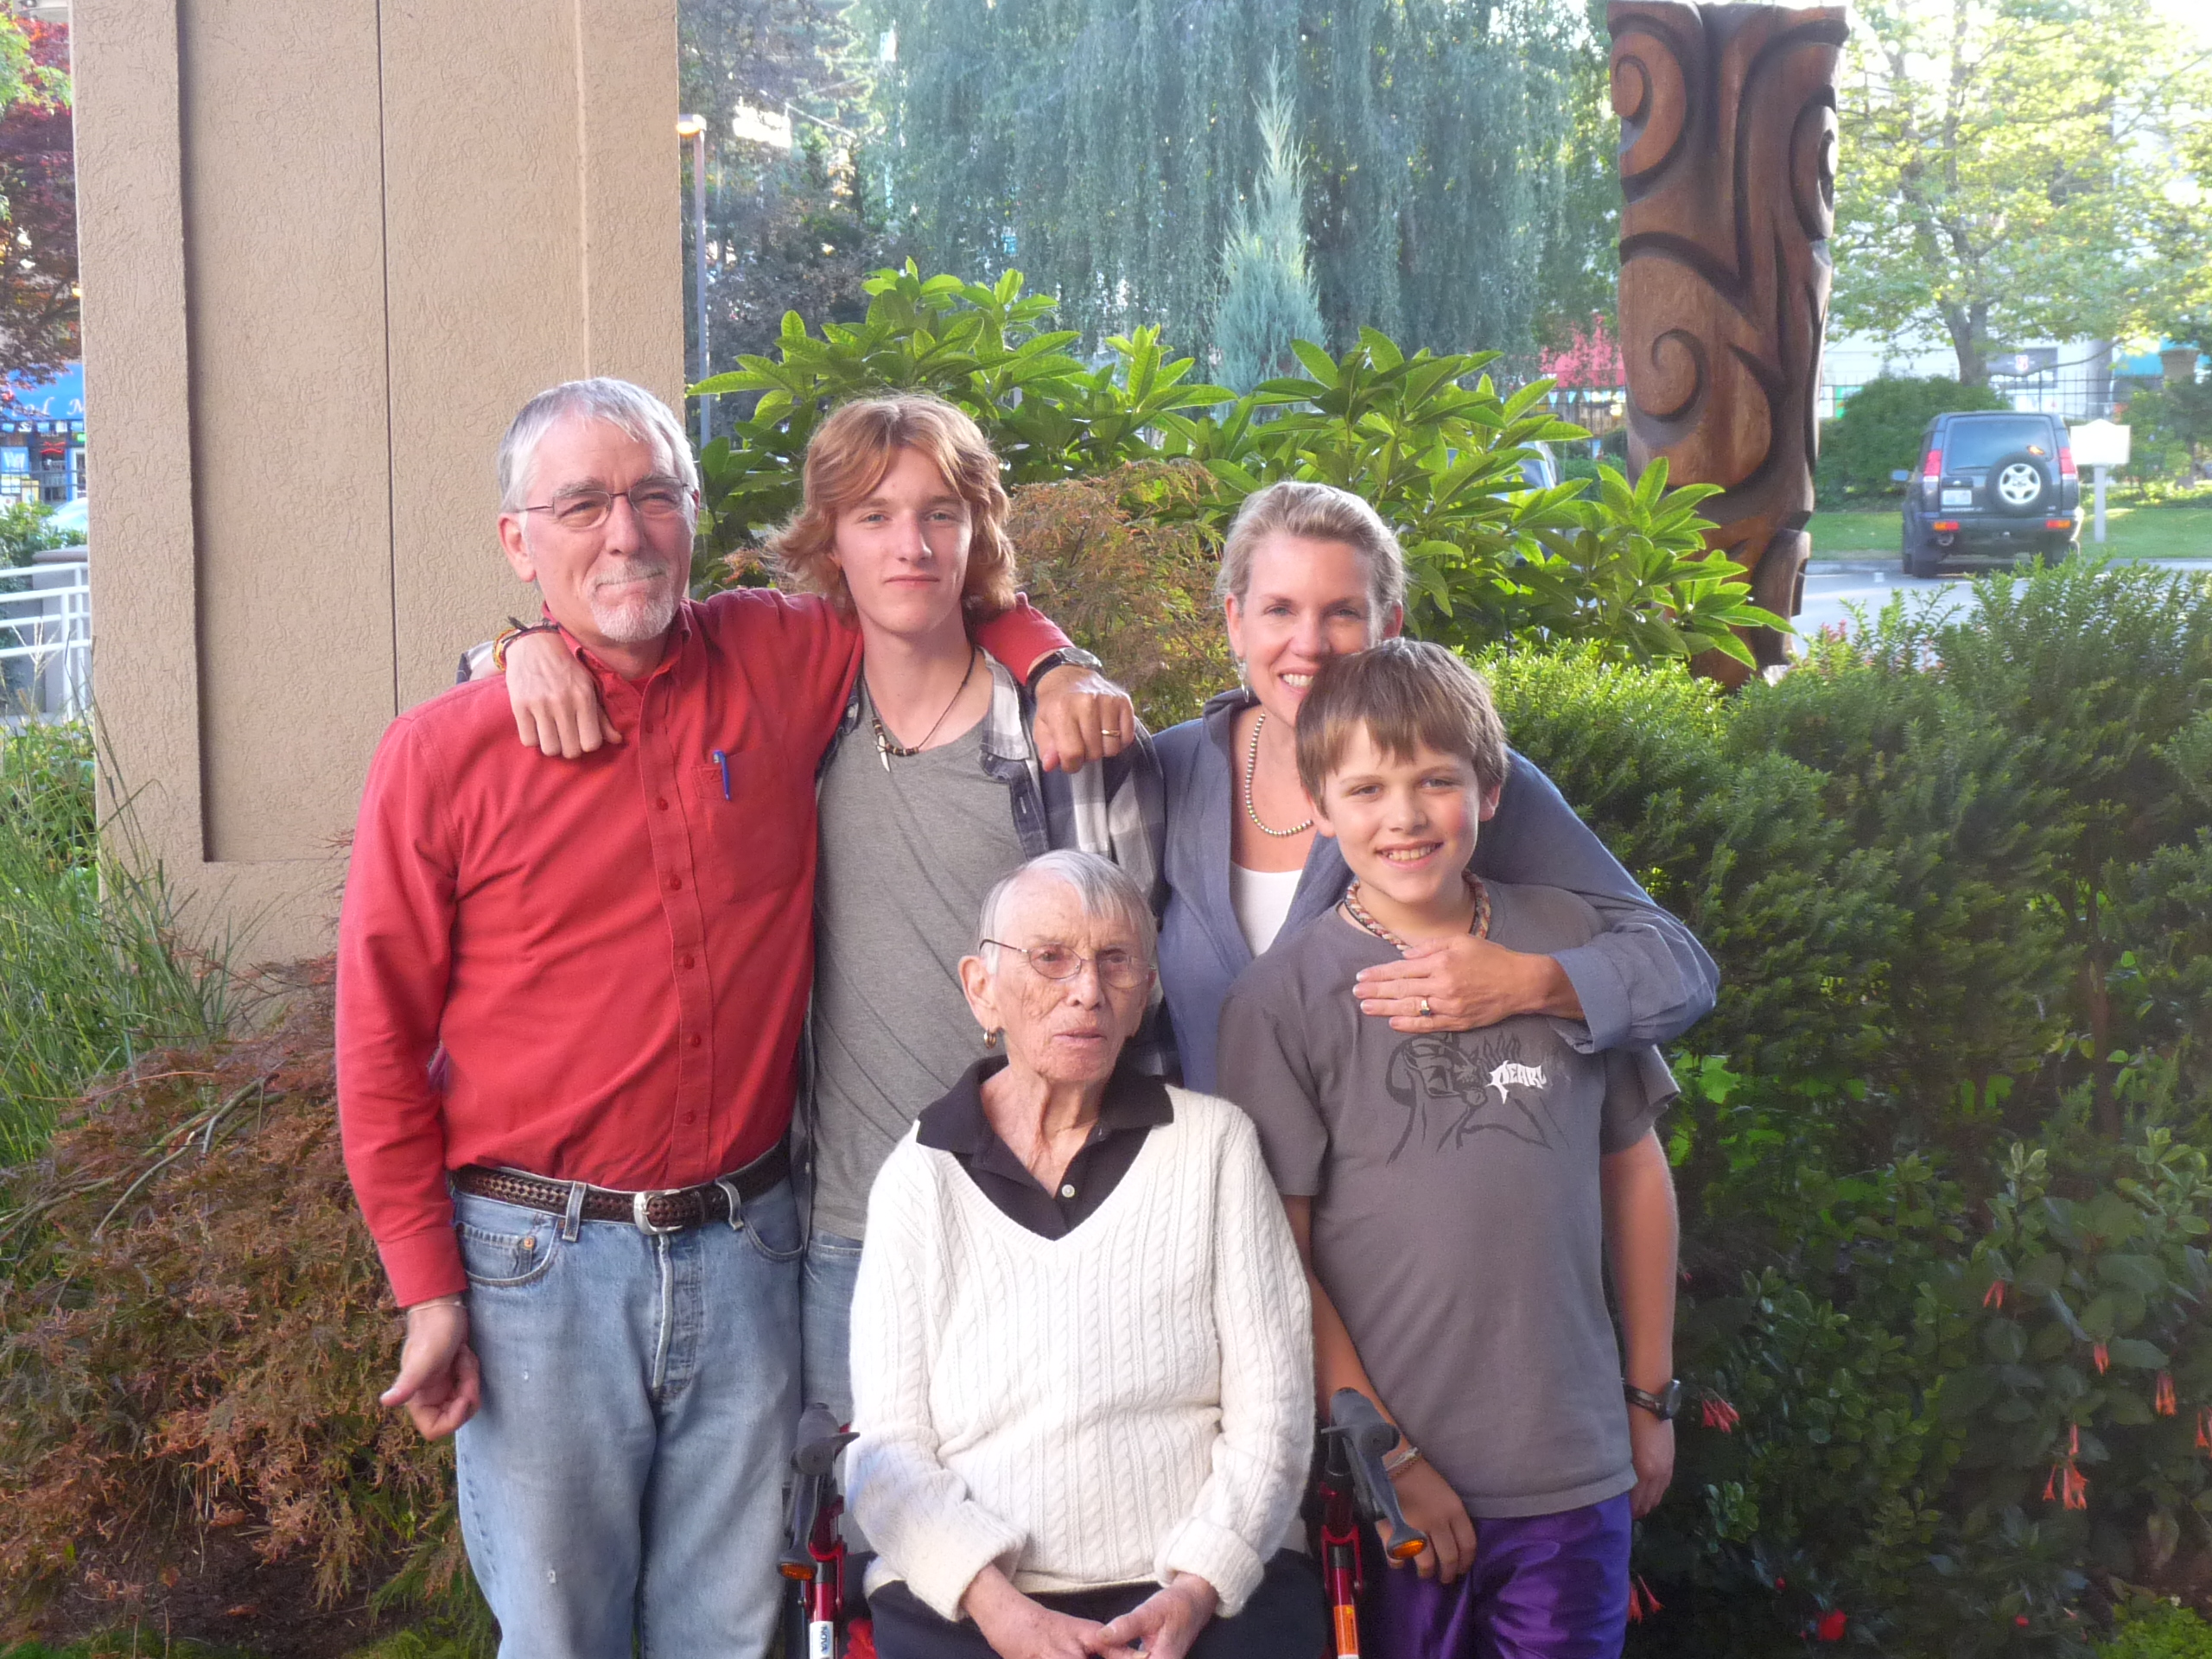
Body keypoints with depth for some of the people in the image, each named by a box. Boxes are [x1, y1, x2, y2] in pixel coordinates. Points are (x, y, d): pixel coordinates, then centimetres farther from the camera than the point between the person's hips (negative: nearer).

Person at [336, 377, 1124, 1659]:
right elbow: (382, 1046, -1)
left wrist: (1056, 667, -1)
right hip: (539, 1262, -2)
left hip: (743, 1248, 2)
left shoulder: (783, 660, 1)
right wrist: (428, 1290, -3)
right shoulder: (441, 754, -5)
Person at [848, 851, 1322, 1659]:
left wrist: (1198, 1588, -10)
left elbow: (1271, 1409, 4)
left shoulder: (1215, 1142, 7)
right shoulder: (920, 1176, 6)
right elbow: (889, 1449, 2)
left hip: (1206, 1593, 1)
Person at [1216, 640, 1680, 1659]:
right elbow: (1275, 1257, -8)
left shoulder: (1570, 945, 2)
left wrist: (1651, 1395, 14)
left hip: (1575, 1471, 3)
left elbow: (1633, 1165, 11)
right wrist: (1384, 1455, -9)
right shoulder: (1282, 999, -7)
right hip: (1388, 1488, -2)